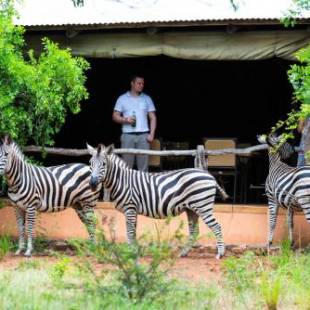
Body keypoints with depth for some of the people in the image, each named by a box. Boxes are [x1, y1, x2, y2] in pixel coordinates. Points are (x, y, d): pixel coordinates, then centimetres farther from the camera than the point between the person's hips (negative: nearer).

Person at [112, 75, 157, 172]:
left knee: (143, 165, -1)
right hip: (128, 135, -1)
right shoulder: (122, 99, 8)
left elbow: (153, 117, 11)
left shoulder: (147, 99, 11)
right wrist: (125, 120, -13)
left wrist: (152, 134, -1)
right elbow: (115, 116, 6)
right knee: (127, 164, -1)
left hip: (143, 135, 1)